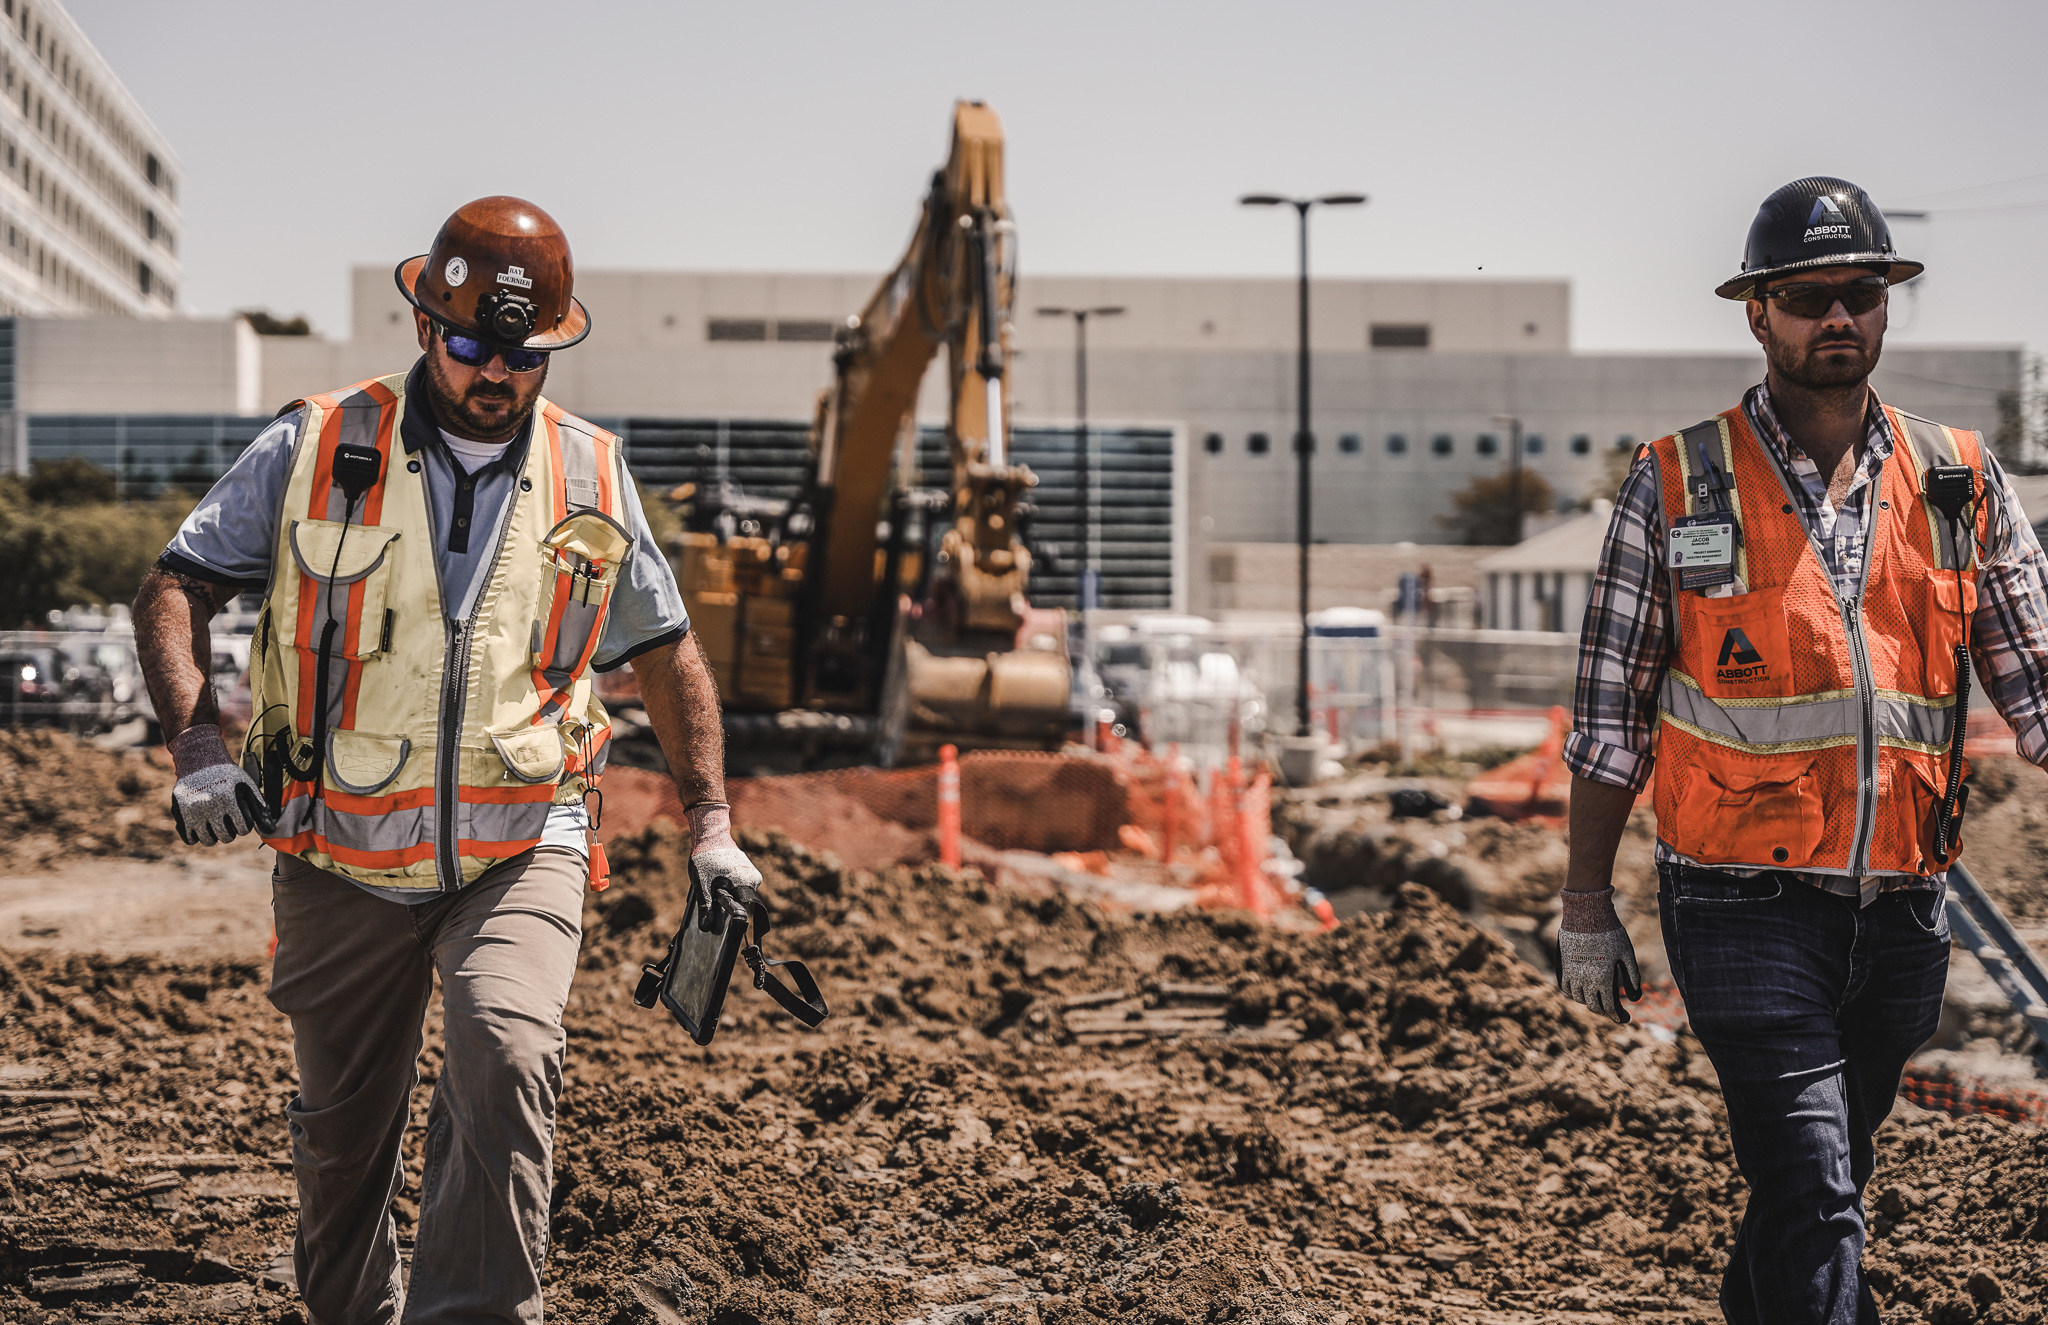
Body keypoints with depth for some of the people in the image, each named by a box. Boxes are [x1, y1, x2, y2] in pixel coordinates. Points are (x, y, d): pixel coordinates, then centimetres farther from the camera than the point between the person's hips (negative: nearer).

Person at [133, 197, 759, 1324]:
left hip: (522, 850, 0)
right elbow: (174, 591, 0)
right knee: (343, 1136, 11)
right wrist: (196, 744, -17)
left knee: (502, 1060, -27)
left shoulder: (591, 476, 6)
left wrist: (710, 825, 10)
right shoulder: (315, 448, -1)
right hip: (344, 860, 0)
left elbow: (665, 651, 17)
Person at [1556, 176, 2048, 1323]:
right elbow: (1613, 713, 3)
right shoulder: (1679, 486, 0)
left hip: (1903, 912, 4)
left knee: (1824, 1179, 18)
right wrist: (1588, 906, 2)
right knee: (1813, 1198, -13)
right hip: (1748, 912, -4)